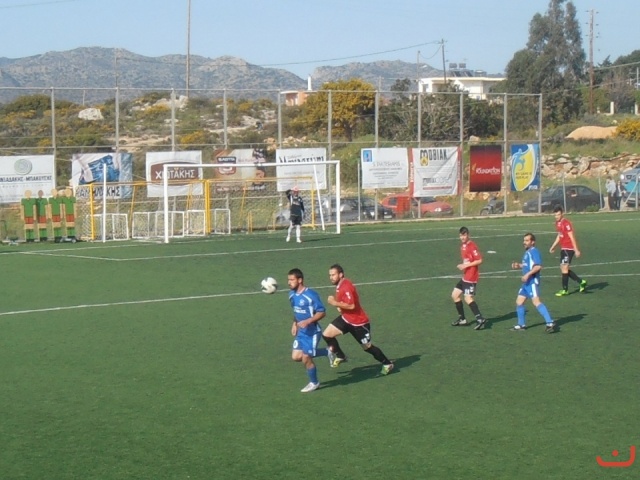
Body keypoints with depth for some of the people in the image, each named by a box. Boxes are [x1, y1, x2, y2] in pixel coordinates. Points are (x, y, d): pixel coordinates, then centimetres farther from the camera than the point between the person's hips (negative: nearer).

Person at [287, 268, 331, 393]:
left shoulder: (311, 295, -23)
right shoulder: (292, 294, 1)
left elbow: (322, 312, -20)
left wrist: (308, 321, -31)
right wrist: (294, 323, 8)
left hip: (312, 331, -8)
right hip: (301, 331, 8)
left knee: (306, 358, -4)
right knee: (296, 357, 3)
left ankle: (314, 383, 23)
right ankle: (326, 352, 23)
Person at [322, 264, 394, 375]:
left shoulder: (346, 287, -26)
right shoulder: (339, 285, 4)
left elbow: (351, 306, -33)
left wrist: (335, 303, -30)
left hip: (358, 322, -9)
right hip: (345, 318, 9)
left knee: (367, 347, 2)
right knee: (326, 334, -4)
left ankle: (387, 364, 21)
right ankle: (340, 356, 15)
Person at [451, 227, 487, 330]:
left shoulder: (472, 246, -15)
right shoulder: (463, 246, 13)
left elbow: (479, 260, -21)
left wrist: (466, 265, -20)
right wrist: (462, 266, 7)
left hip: (471, 277, -10)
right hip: (465, 277, 10)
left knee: (468, 298, -15)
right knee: (455, 294, 14)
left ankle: (480, 319, -13)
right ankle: (462, 319, 23)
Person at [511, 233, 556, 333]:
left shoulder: (534, 251, -13)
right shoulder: (527, 252, 16)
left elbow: (538, 266, -23)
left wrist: (528, 274, -26)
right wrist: (518, 265, 14)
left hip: (533, 281, -10)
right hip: (526, 282, 10)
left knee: (536, 301, -18)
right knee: (519, 302, 13)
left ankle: (550, 323, -21)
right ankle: (521, 325, 24)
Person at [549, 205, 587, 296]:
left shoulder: (566, 223, -15)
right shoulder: (557, 223, 12)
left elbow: (572, 237, -18)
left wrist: (576, 250, -20)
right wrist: (553, 246, 25)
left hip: (569, 248, -9)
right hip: (563, 248, 9)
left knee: (564, 267, -8)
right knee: (563, 268, 10)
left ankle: (565, 290, -2)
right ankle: (581, 282, 19)